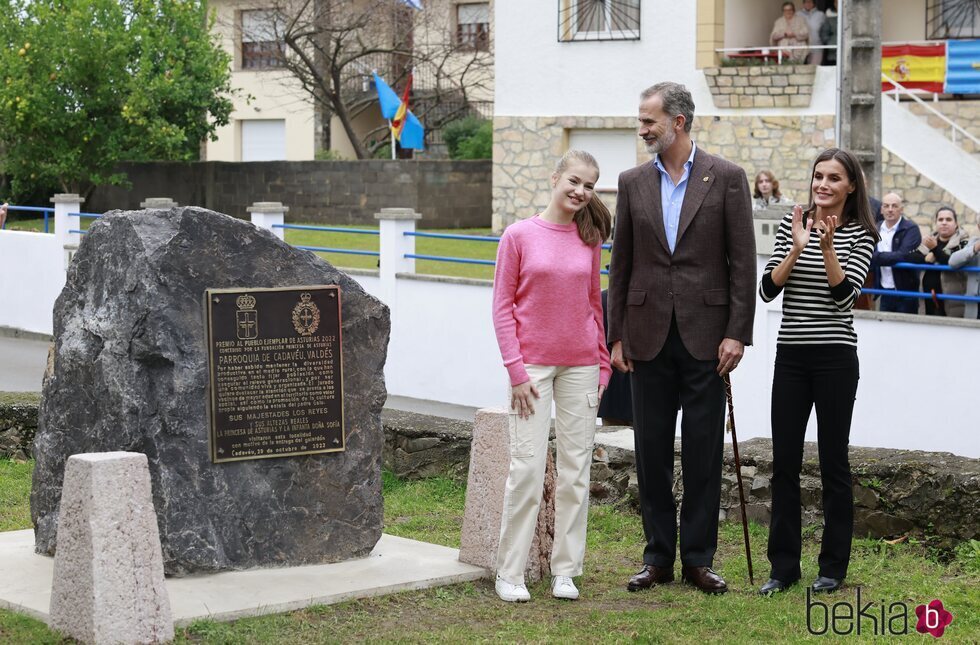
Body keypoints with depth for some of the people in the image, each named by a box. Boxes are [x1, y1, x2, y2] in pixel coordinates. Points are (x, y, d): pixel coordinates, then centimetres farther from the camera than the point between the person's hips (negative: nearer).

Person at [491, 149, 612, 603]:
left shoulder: (589, 240, 6)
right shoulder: (519, 235, -4)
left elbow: (594, 303, 14)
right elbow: (502, 306, -4)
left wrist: (602, 363, 10)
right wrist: (515, 369, -9)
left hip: (580, 367, 4)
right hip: (533, 365, -4)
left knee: (576, 470, 6)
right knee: (527, 468, -6)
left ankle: (565, 570, 15)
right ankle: (509, 573, 4)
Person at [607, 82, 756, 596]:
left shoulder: (726, 178, -2)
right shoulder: (633, 182, 7)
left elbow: (742, 260, -3)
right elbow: (621, 264, 9)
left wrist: (737, 333, -9)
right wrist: (616, 337, 5)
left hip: (704, 336, -3)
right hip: (649, 336, 3)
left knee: (703, 452, 2)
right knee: (652, 450, 7)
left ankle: (698, 558, 11)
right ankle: (658, 557, 16)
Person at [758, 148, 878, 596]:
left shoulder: (860, 235, -1)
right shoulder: (792, 224, 7)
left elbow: (844, 293, -13)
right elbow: (767, 288, -1)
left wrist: (827, 246, -23)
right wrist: (797, 249, -14)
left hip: (835, 357, -3)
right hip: (790, 356, 3)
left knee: (833, 462, 3)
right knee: (784, 462, 4)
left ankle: (833, 567, 13)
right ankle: (783, 566, 12)